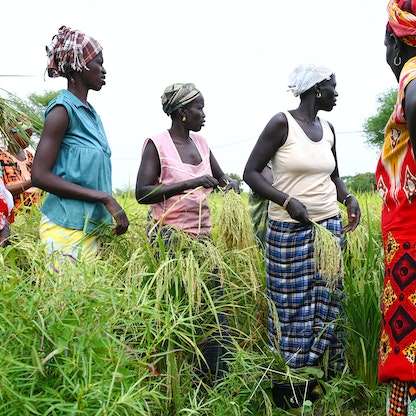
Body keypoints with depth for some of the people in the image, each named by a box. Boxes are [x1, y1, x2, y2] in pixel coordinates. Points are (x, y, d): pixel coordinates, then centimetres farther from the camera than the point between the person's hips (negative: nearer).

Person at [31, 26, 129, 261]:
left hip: (92, 228, 7)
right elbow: (40, 176, -15)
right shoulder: (63, 110, -9)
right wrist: (104, 198, -16)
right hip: (66, 228, -7)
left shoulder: (92, 114, 14)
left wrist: (113, 212, 10)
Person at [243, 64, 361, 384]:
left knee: (327, 302, 9)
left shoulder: (328, 128, 10)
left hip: (330, 226, 6)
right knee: (292, 307, 3)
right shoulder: (282, 123, -9)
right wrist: (287, 201, -21)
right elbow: (251, 173, -9)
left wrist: (349, 198, 0)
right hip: (289, 230, -6)